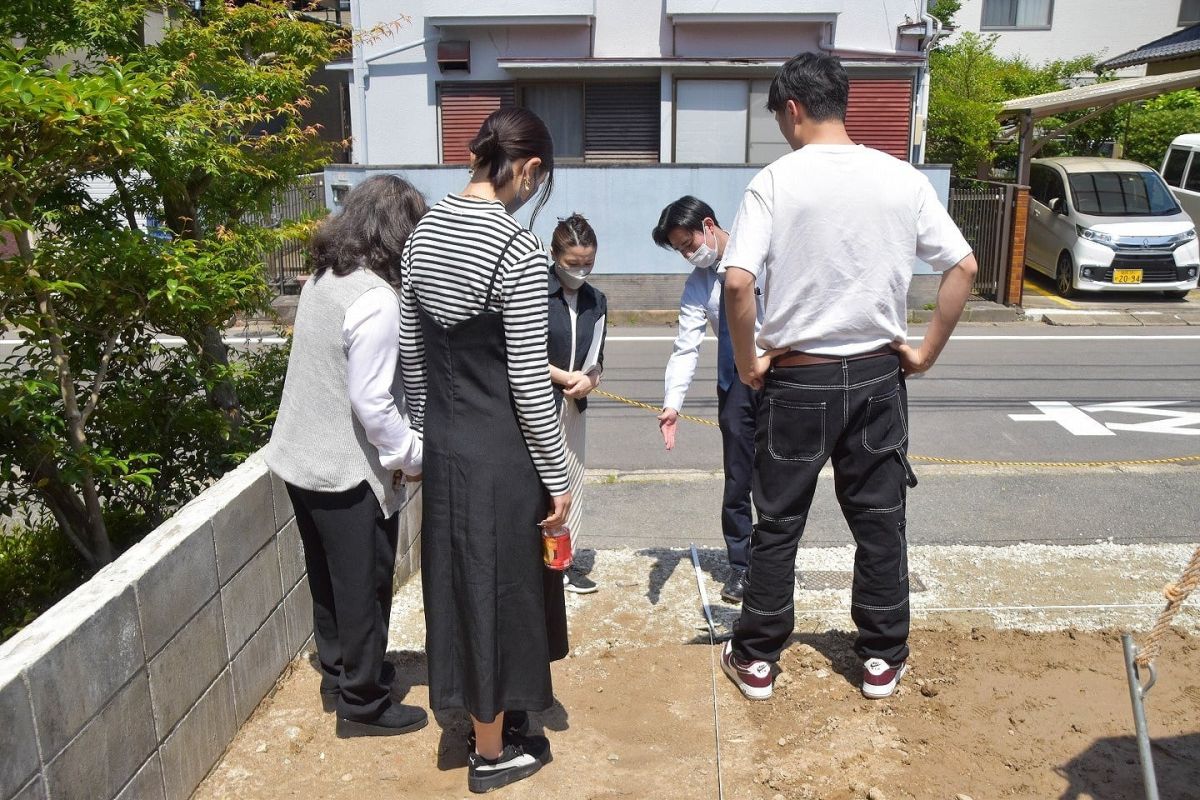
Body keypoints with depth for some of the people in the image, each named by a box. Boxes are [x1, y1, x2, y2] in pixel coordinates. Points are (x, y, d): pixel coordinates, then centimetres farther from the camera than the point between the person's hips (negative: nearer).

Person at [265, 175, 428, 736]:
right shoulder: (375, 298, -23)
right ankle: (363, 704, 23)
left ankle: (338, 674, 40)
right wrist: (413, 456, -11)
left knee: (329, 577, 22)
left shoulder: (323, 278, 4)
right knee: (364, 588, 8)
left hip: (301, 459, 9)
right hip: (348, 473, -8)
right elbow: (371, 403, -24)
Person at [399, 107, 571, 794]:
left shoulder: (425, 230, 3)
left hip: (444, 441, 7)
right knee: (497, 588, 9)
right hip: (499, 452, -7)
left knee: (461, 582, 20)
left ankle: (487, 713, 42)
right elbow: (529, 382, -18)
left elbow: (412, 350, 9)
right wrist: (558, 477, -9)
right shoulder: (521, 251, -19)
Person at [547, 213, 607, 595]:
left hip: (573, 406, 6)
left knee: (571, 481, 12)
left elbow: (596, 359, 12)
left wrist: (589, 379, -9)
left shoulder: (596, 301, 8)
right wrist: (567, 377, -14)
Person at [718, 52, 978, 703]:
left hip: (797, 379, -2)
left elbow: (737, 282, -20)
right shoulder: (901, 178, 0)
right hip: (877, 375, 3)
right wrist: (925, 351, 6)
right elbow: (964, 267, -1)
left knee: (777, 526, 10)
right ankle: (883, 660, 27)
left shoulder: (775, 181, -10)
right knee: (880, 523, 14)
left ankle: (755, 660, 23)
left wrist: (748, 362, -6)